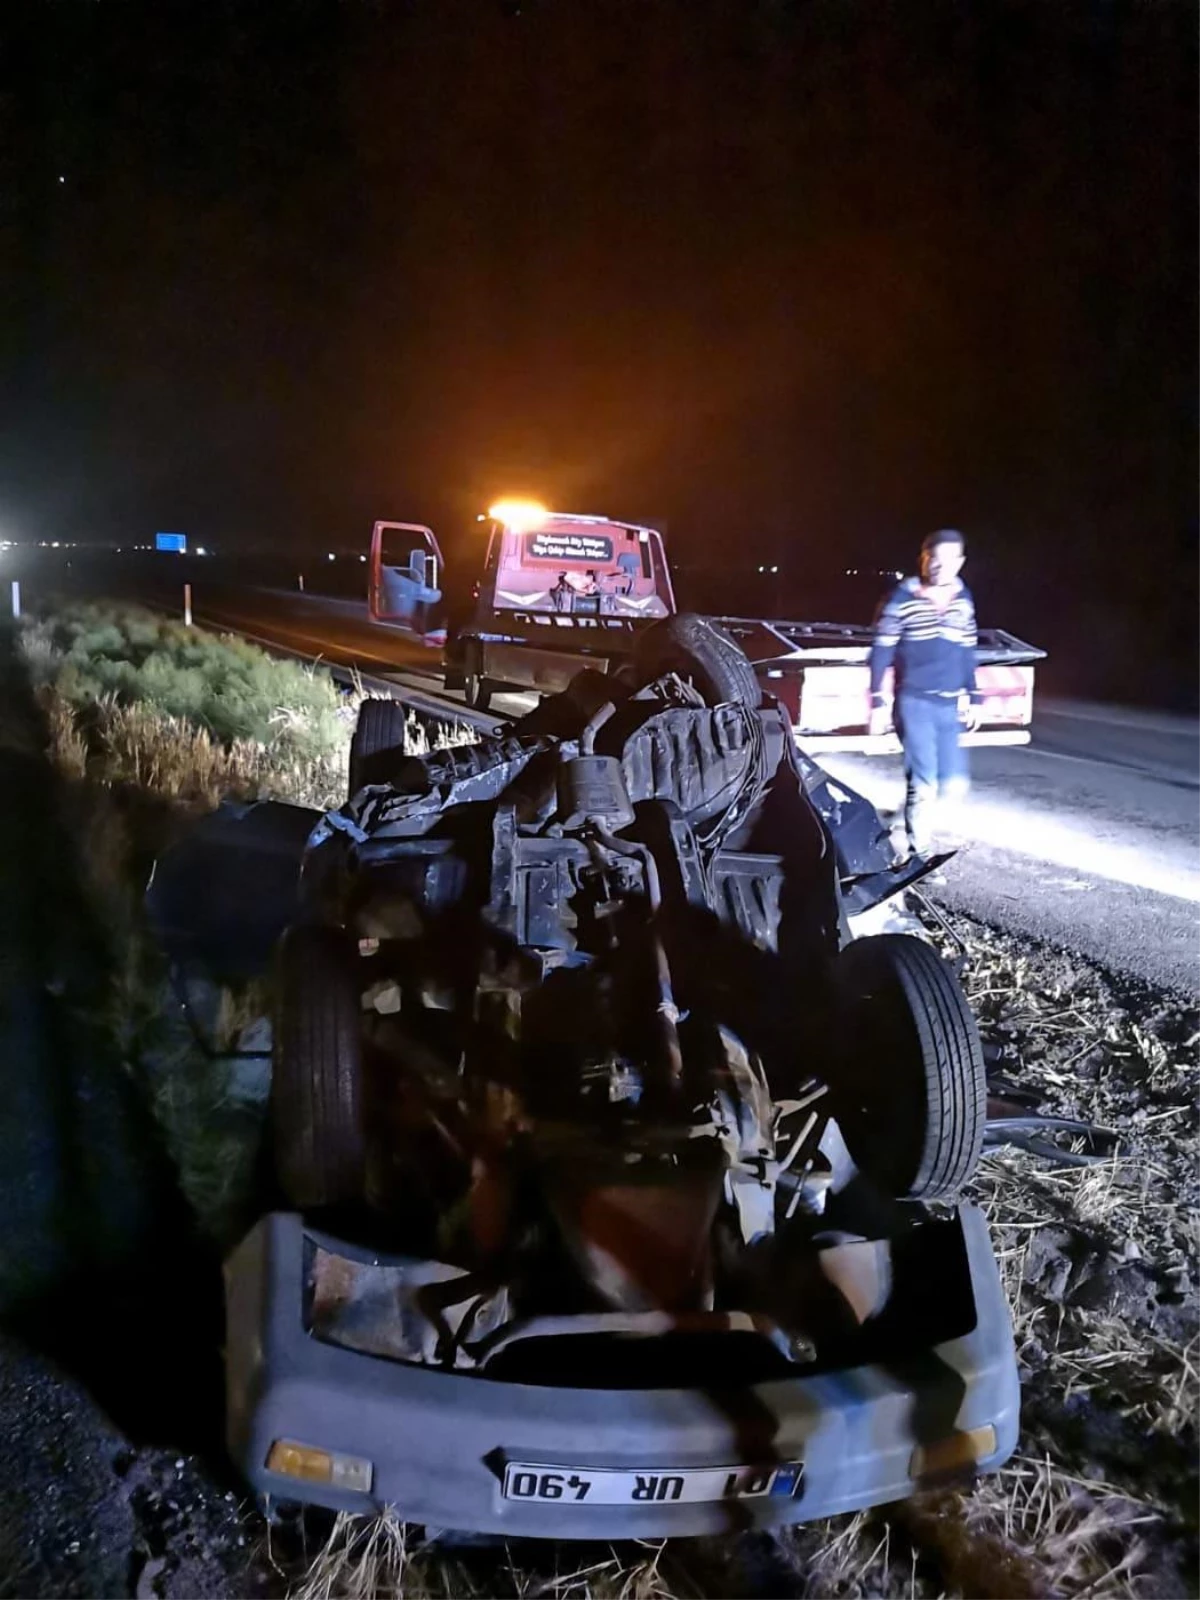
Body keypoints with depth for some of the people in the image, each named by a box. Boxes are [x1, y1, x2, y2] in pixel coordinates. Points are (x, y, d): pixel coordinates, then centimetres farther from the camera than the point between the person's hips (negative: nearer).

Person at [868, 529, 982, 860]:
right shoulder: (902, 598, -7)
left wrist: (973, 698, 15)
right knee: (924, 783, -8)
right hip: (914, 703, -5)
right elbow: (881, 653, -5)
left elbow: (968, 654, 17)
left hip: (950, 706, 5)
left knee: (954, 785, 1)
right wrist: (878, 703, -8)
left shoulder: (964, 600, 8)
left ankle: (917, 807, 31)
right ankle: (919, 854, 7)